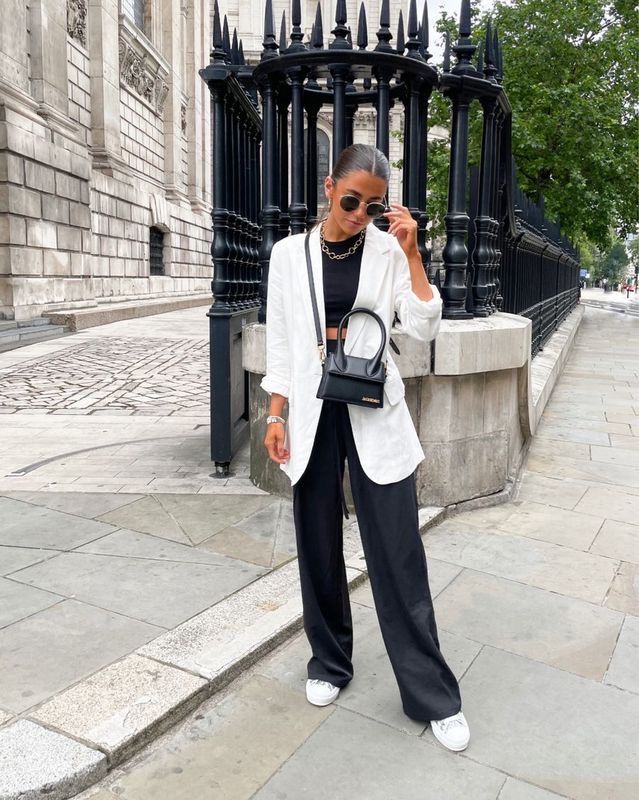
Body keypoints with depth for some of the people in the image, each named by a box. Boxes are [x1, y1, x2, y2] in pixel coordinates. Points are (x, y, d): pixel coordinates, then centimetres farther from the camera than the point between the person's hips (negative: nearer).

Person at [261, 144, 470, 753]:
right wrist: (276, 415, 2)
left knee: (398, 552, 1)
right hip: (311, 411, 2)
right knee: (318, 546, 11)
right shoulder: (289, 253, 4)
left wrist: (411, 253, -11)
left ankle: (433, 694, 15)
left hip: (373, 412, -1)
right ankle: (329, 662, 33)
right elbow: (279, 340, 6)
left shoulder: (389, 252, 2)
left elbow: (423, 329, -5)